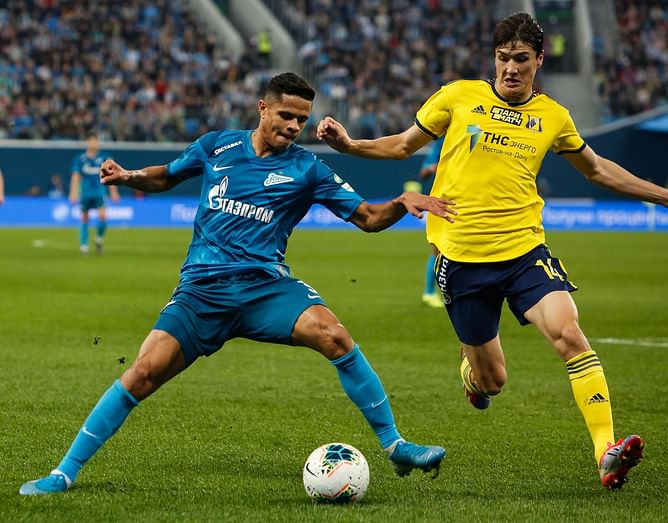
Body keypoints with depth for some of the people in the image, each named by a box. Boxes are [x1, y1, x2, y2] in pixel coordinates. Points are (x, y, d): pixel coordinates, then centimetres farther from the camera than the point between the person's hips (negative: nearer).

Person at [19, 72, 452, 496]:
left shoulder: (307, 169, 5)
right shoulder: (218, 146, 9)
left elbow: (368, 217, 5)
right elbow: (166, 177, 25)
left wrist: (403, 203, -16)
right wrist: (129, 177, 4)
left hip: (266, 285, 0)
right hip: (202, 287, 1)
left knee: (333, 335, -27)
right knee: (145, 372, -14)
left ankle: (395, 446, -16)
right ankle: (66, 472, -2)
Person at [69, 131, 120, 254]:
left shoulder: (103, 158, 2)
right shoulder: (79, 159, 0)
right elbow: (76, 176, 1)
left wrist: (113, 192, 8)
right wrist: (73, 193, -6)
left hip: (99, 192, 0)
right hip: (85, 192, 0)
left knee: (102, 215, -18)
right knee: (84, 218, 6)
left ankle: (99, 238, 6)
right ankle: (83, 245, 16)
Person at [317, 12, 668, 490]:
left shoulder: (553, 117, 6)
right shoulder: (458, 97, 1)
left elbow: (596, 169, 22)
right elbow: (404, 145, 12)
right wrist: (348, 145, -3)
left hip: (525, 250, 1)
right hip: (461, 258, -1)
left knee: (569, 333, -25)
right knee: (492, 382, 5)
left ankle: (607, 453, -26)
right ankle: (472, 370, 46)